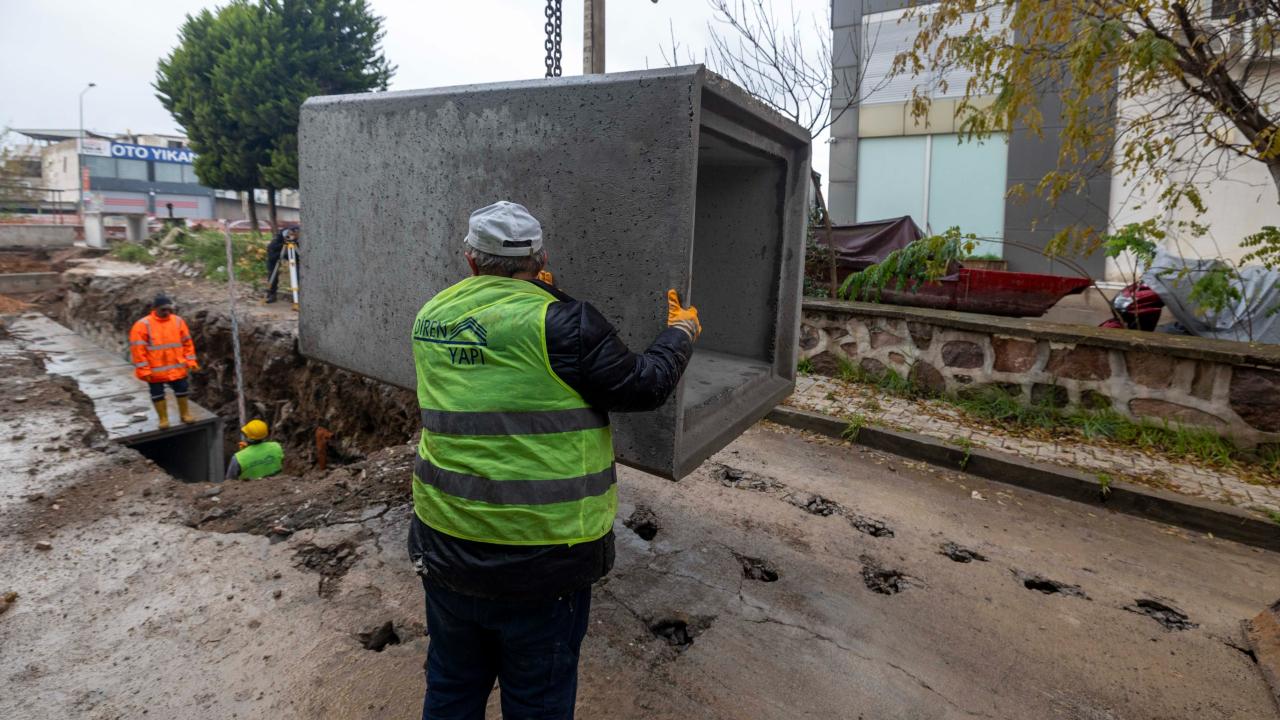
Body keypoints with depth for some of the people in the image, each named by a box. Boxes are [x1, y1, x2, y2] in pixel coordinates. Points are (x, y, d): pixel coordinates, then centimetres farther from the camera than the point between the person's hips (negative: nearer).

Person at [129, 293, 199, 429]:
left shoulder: (178, 321, 1)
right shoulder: (143, 325, -11)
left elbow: (187, 343, 8)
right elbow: (138, 349, -11)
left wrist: (190, 361, 3)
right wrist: (144, 370, -13)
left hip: (177, 368, 3)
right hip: (155, 370, -3)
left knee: (182, 391, 11)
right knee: (157, 394, 8)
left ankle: (185, 414, 27)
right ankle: (163, 418, 22)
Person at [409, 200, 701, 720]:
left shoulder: (432, 317, 1)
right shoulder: (562, 322, -17)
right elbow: (644, 386, -10)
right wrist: (682, 332, 8)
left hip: (444, 551, 6)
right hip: (542, 560, -5)